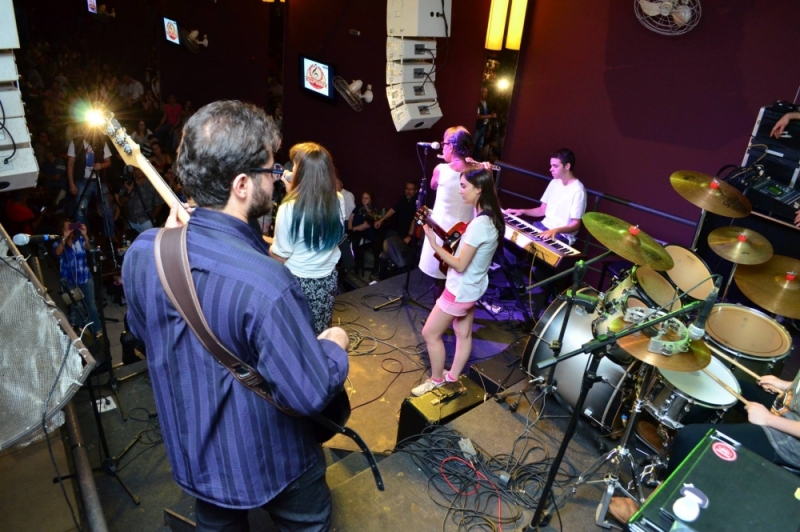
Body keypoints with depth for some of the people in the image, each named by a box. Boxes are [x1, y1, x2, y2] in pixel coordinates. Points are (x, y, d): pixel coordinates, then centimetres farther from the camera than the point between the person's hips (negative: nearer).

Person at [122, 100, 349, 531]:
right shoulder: (264, 284, -38)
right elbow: (312, 395, -29)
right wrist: (335, 347, -10)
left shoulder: (141, 252, -15)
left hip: (192, 453, 6)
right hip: (268, 463, -5)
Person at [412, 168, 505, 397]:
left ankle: (437, 380, 22)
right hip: (472, 287, 9)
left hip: (460, 290, -9)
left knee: (430, 333, 6)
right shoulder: (491, 218, 0)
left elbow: (460, 265, -26)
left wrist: (433, 243, -24)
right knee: (463, 333, 20)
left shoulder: (479, 224, -29)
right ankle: (452, 379, 36)